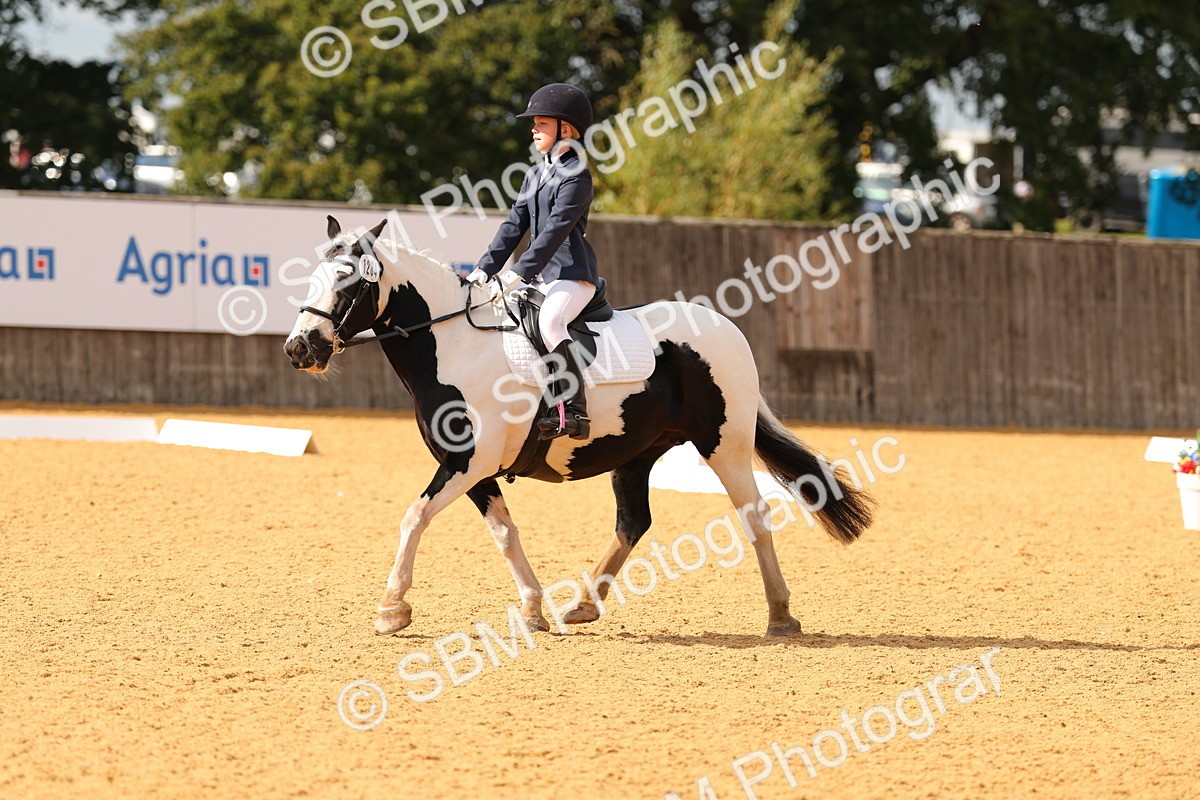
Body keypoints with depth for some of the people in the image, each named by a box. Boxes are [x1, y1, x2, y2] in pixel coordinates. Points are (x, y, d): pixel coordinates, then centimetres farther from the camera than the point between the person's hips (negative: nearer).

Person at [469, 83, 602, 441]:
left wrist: (519, 272, -25)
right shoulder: (535, 175, 18)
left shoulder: (576, 175, -10)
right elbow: (514, 225, 15)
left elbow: (556, 229, -19)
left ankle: (574, 411, -36)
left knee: (549, 321, -34)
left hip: (572, 273, -10)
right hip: (540, 275, 10)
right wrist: (486, 268, 3)